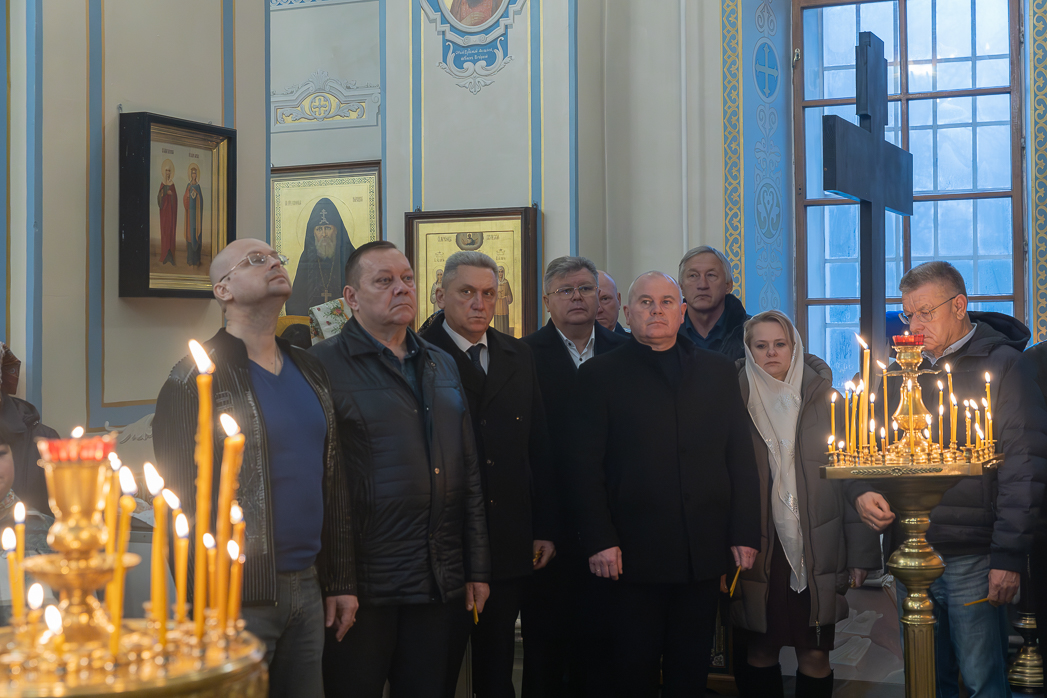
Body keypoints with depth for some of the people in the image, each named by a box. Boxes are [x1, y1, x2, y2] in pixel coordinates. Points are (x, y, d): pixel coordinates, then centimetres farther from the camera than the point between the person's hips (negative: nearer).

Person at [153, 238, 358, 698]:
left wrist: (341, 582, 14)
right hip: (239, 596, -6)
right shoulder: (198, 379, -7)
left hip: (308, 587, 6)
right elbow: (183, 499, -11)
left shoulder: (310, 372, 14)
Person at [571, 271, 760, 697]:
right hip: (633, 556, -2)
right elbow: (585, 466, -3)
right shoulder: (599, 375, 3)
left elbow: (741, 458, 10)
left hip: (704, 553, 3)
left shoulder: (718, 372, 12)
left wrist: (745, 534, 2)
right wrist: (599, 541, -11)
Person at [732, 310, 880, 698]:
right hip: (758, 553, 0)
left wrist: (861, 552, -3)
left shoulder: (824, 399, 3)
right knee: (760, 652, 5)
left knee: (816, 656, 3)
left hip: (817, 551, 0)